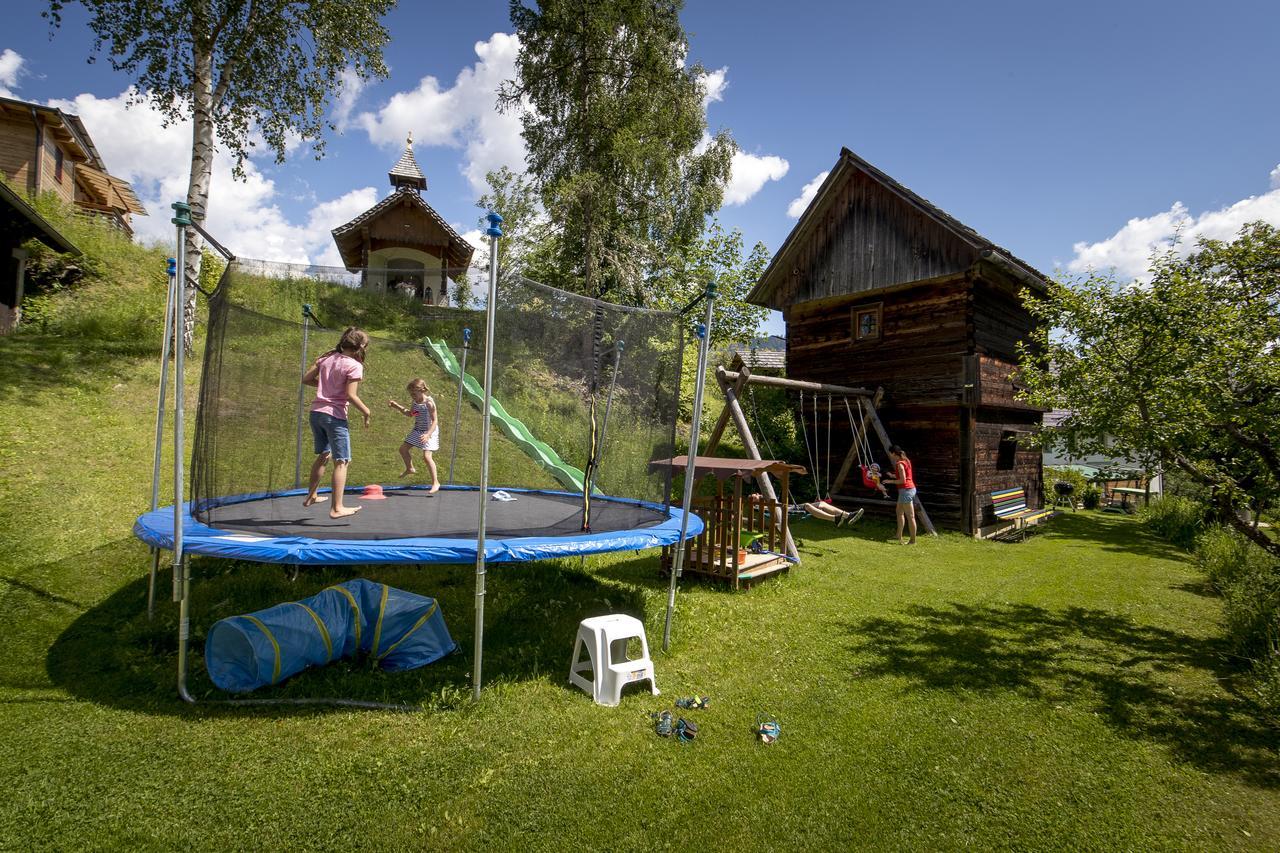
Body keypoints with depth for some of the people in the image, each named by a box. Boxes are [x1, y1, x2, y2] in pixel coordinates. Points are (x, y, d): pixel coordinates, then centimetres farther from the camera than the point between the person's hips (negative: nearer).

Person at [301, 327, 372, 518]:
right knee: (342, 461, -2)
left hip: (316, 412, 8)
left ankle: (311, 496, 34)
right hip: (334, 416, -8)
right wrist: (366, 411, -6)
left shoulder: (327, 357, 9)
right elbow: (351, 395, -19)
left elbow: (306, 379, 10)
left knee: (323, 455, 24)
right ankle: (337, 508, -3)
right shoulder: (354, 365, -12)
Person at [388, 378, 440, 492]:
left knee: (427, 456, -17)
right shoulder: (415, 402, 2)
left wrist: (427, 434, -36)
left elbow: (434, 421, -24)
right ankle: (410, 468, 43)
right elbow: (410, 413, 21)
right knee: (403, 448, 17)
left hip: (429, 432, -9)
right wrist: (396, 406, 12)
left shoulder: (429, 403, -22)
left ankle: (435, 482, -9)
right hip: (417, 431, 9)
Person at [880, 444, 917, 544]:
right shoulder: (905, 460, 12)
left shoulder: (899, 463, -16)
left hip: (906, 490, -10)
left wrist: (890, 481, -9)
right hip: (910, 488, 10)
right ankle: (899, 536, 23)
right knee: (899, 511, 19)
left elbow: (903, 480, -20)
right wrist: (893, 476, 14)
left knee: (910, 516, -4)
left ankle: (913, 540, 2)